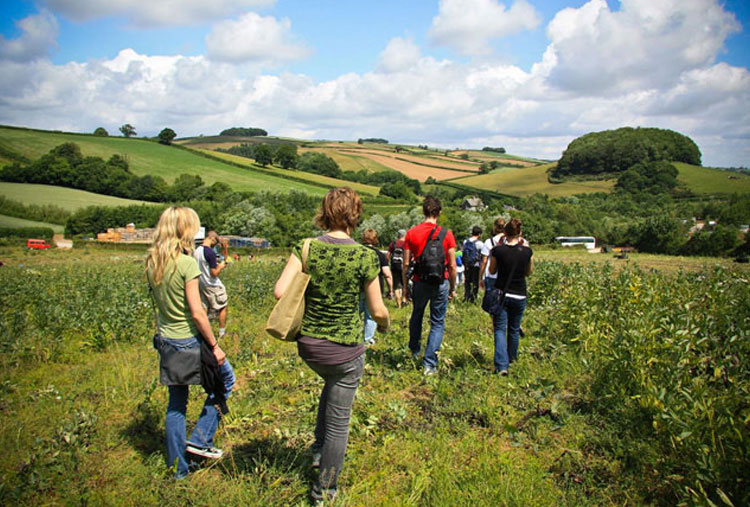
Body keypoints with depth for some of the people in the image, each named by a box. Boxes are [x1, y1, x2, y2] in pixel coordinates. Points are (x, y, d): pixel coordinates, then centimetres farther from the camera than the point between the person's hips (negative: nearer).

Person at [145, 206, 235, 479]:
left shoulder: (151, 263, 2)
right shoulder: (187, 263, -19)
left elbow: (159, 301, 8)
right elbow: (197, 313, -19)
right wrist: (215, 346, -11)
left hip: (166, 340, 7)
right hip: (190, 340, -7)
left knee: (176, 403, 17)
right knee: (225, 379, 19)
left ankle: (178, 468, 27)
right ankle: (200, 439, 17)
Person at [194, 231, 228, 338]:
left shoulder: (196, 251, 0)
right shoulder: (210, 252, -24)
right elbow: (214, 273, -23)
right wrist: (220, 266, -6)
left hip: (201, 284, 7)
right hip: (213, 286, -7)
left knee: (204, 309, 14)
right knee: (223, 308, 11)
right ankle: (222, 332, 18)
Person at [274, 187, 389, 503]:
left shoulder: (306, 248, -9)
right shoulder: (365, 257, -15)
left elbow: (280, 291, -15)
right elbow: (377, 310, -9)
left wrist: (305, 298, 5)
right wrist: (384, 324, 14)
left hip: (307, 345, 4)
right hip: (345, 350, -4)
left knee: (331, 384, 37)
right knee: (339, 423, 14)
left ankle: (319, 449, 43)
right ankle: (324, 489, 30)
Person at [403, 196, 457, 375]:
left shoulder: (411, 233, -4)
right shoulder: (447, 234, -8)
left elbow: (406, 264, -2)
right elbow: (452, 266, -7)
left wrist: (405, 286, 8)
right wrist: (453, 288, 5)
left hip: (420, 283, 2)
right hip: (441, 284, -2)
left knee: (416, 315, 26)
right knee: (437, 323, 8)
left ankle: (414, 350, 42)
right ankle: (430, 364, 6)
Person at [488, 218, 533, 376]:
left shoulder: (498, 250, -11)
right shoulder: (527, 251, -7)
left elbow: (492, 271, 3)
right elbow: (528, 272, 8)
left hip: (501, 294, -2)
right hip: (519, 296, 2)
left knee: (500, 329, 1)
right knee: (514, 329, 20)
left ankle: (502, 365, -14)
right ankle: (511, 358, 40)